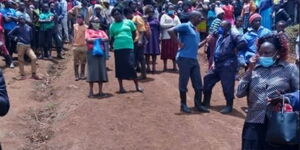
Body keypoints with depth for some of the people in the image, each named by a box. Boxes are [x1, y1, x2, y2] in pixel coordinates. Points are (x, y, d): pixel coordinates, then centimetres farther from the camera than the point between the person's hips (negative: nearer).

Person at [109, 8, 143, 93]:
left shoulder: (129, 22, 6)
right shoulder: (112, 26, 7)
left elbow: (134, 33, 13)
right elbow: (111, 38, 15)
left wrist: (130, 41, 9)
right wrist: (113, 45, 3)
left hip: (129, 47, -1)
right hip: (118, 48, 1)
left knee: (131, 66, -5)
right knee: (119, 68, 5)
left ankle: (137, 86, 6)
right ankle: (121, 87, 15)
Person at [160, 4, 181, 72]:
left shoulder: (176, 17, 18)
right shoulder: (164, 16, 5)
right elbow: (162, 24, -9)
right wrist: (171, 25, -9)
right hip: (166, 36, -3)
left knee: (174, 51, 3)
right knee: (166, 52, -2)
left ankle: (174, 66, 9)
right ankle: (165, 66, 5)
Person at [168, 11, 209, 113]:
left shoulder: (196, 31, 20)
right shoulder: (185, 26, -5)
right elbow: (171, 31, -17)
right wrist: (179, 43, -16)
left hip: (194, 59, 8)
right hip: (184, 58, -8)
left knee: (198, 84, 9)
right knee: (183, 83, 1)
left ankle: (198, 104, 19)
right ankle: (183, 105, 11)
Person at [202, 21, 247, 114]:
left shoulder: (233, 35, -10)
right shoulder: (221, 36, 18)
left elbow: (243, 43, -25)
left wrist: (234, 50, -14)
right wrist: (214, 62, 14)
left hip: (228, 65, -9)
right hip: (217, 64, 9)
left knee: (227, 86, -5)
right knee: (207, 79, 12)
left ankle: (229, 106, 9)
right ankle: (206, 102, 25)